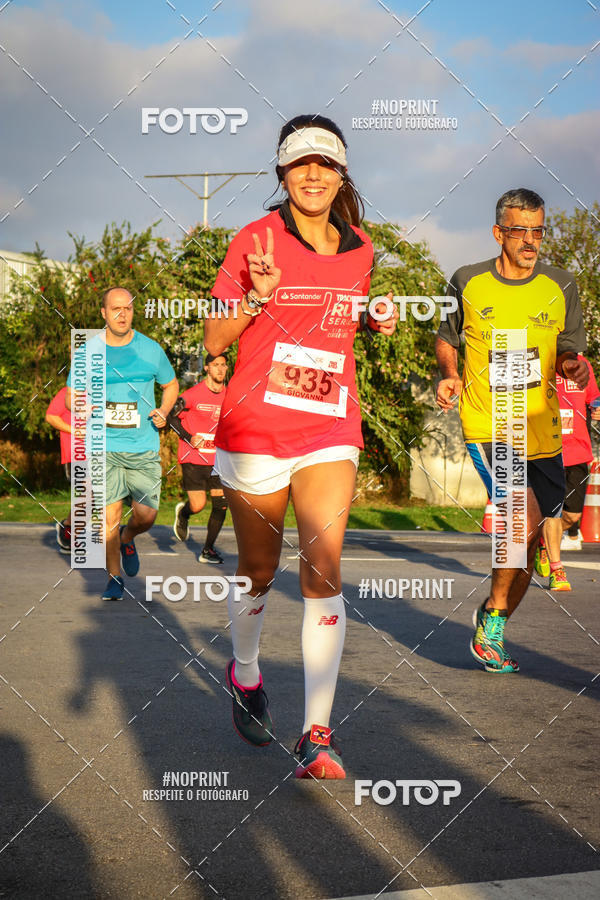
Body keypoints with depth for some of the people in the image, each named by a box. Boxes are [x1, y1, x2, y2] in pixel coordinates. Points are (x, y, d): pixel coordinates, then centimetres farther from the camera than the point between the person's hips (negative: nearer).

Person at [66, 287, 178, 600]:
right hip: (104, 446, -1)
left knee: (146, 515, -2)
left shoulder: (151, 349, 5)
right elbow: (71, 396, 11)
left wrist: (163, 411, -1)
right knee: (109, 513, -5)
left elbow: (171, 385, 19)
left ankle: (127, 540, 34)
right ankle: (114, 578, 12)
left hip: (144, 447, 1)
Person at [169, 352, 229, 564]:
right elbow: (171, 417, -2)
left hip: (216, 458, 5)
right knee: (198, 505, -10)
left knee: (221, 504, -3)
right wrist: (189, 438, -13)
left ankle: (208, 550, 10)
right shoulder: (193, 394, -9)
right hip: (193, 458, -5)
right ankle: (182, 513, 28)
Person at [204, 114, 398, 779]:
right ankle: (244, 671, 41)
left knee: (323, 573, -10)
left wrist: (378, 321, 4)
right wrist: (256, 296, -21)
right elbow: (213, 342, -4)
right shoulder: (257, 240, -4)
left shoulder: (359, 250, 8)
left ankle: (316, 737, -7)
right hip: (255, 425, -2)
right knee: (258, 571, 10)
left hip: (330, 428, 2)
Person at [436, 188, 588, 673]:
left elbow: (568, 351, 9)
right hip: (485, 425, -3)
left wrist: (573, 365, -14)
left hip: (542, 430, 3)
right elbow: (446, 337, 15)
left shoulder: (561, 287, 3)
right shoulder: (467, 283, 0)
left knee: (527, 540, 8)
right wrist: (450, 375, -4)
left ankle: (492, 632, 29)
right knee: (526, 519, -22)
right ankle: (493, 614, 1)